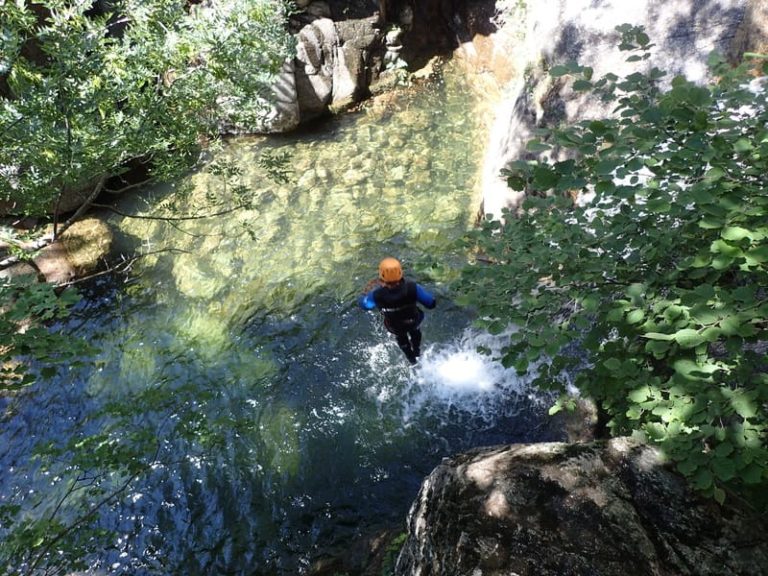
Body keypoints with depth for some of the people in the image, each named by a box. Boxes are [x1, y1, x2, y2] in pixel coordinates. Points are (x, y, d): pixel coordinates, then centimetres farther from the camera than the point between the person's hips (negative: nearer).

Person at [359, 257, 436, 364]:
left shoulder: (377, 295, -41)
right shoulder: (412, 288, -42)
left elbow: (364, 304, -18)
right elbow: (431, 303, -28)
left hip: (395, 327, 0)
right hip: (413, 320, 0)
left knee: (401, 337, 38)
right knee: (415, 331, 40)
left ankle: (411, 357, 66)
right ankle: (417, 350, 69)